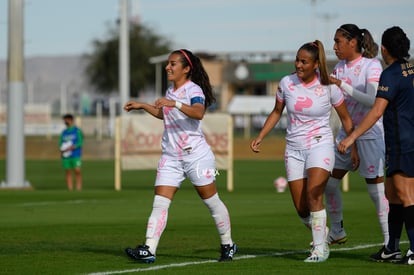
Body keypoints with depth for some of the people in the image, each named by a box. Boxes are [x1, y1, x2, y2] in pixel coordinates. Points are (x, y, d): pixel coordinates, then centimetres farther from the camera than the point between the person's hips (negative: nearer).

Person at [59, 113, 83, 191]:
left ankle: (78, 189, -14)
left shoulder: (77, 131, 1)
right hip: (66, 156, 5)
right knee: (68, 173, 1)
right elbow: (61, 144, 16)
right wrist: (62, 150, -5)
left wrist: (70, 148, -17)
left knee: (77, 171, -14)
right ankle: (70, 190, 2)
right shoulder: (64, 132, 16)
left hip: (76, 155, -5)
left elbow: (80, 142, -7)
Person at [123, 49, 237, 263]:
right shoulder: (171, 91, 14)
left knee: (211, 201, 5)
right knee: (159, 203, -7)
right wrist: (142, 106, 29)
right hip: (171, 157, 7)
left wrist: (174, 103, -44)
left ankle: (228, 245, 21)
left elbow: (199, 112, -33)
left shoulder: (193, 90, -10)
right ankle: (149, 250, -15)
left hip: (196, 155, -7)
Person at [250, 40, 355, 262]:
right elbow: (277, 112, 15)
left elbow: (345, 118, 4)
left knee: (314, 196, -22)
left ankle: (320, 248, -13)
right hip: (294, 149, 4)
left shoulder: (328, 87, -7)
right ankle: (322, 236, 27)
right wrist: (260, 137, 7)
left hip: (320, 145, -4)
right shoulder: (286, 83, -1)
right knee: (301, 208, 0)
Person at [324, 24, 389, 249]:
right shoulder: (340, 68, 9)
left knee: (376, 188, -7)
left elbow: (372, 100, -23)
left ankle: (390, 243, -2)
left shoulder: (372, 66, -12)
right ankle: (337, 232, 25)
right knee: (330, 182, 8)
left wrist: (342, 85, -27)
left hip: (370, 133, -7)